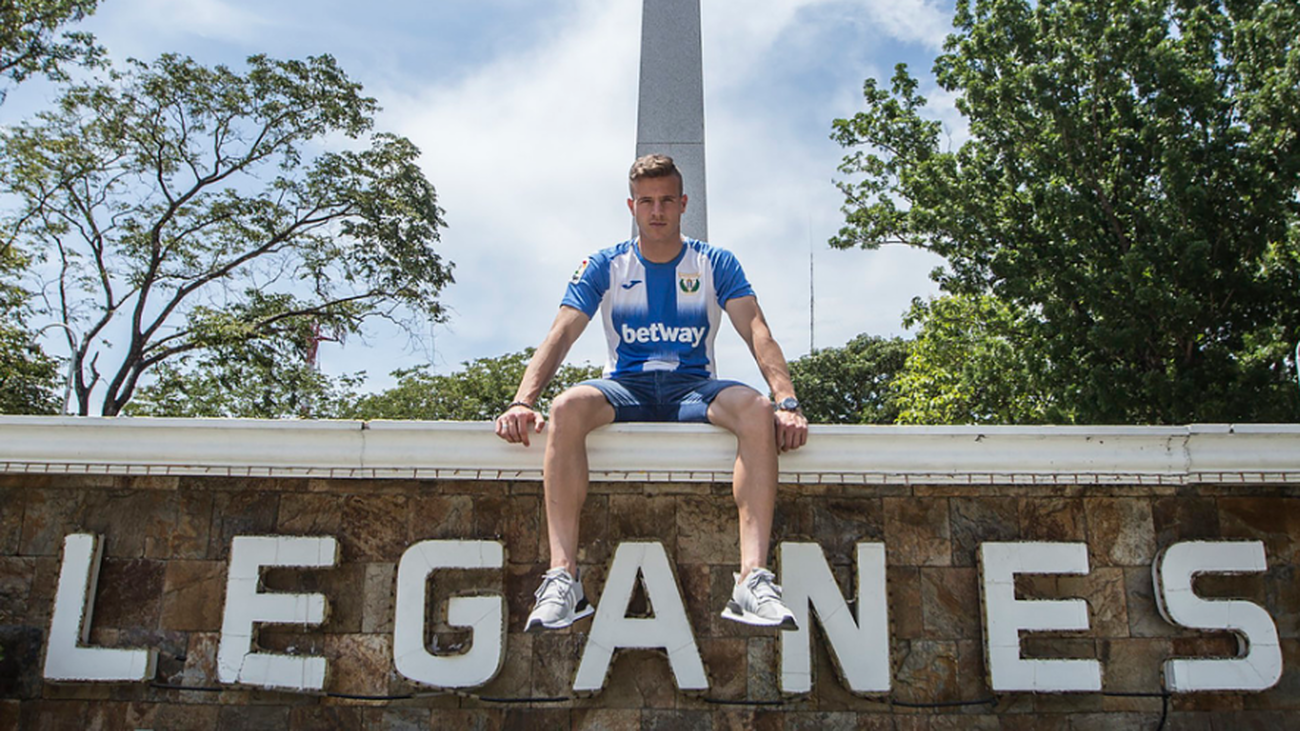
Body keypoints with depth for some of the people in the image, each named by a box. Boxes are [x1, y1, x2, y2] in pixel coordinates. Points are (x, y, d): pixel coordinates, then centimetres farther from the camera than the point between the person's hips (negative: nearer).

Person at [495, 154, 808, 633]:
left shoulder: (715, 265, 9)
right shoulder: (605, 267, 10)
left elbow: (757, 333, -4)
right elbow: (560, 335, -2)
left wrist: (787, 402, -22)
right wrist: (523, 402, -20)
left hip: (694, 387, 0)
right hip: (625, 387, 0)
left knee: (757, 411, -34)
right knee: (567, 408, -34)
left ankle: (754, 579, -41)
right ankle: (563, 578, -38)